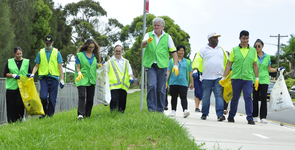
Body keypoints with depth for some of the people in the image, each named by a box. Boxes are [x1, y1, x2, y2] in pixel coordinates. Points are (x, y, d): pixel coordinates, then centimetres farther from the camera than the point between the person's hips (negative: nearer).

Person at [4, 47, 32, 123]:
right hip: (11, 87, 0)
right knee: (11, 105, -2)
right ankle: (11, 121, 4)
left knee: (20, 104, -9)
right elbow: (5, 74, 5)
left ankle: (19, 119, 1)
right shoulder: (9, 62, 8)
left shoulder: (26, 62, 11)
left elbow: (30, 73, 15)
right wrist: (13, 75, -10)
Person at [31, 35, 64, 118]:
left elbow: (60, 66, 6)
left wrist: (62, 79, 1)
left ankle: (50, 115, 10)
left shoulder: (57, 53, 9)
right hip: (44, 78, 0)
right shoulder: (40, 53, 11)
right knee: (43, 97, -14)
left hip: (54, 78, 0)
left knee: (52, 99, -1)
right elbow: (36, 66, 14)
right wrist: (32, 74, -4)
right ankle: (43, 112, 5)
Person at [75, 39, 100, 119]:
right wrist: (79, 73, -19)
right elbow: (78, 67, 0)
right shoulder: (80, 55, 2)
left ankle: (87, 115, 14)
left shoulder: (95, 55, 14)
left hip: (91, 80, 5)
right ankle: (80, 114, -28)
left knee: (90, 98, 5)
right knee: (82, 96, -19)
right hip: (82, 79, -5)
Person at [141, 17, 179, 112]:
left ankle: (160, 108, 12)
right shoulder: (148, 35, 8)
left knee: (161, 88, 3)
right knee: (152, 85, -14)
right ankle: (151, 107, -10)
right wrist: (148, 41, -34)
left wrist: (175, 65, -3)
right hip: (150, 65, -1)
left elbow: (173, 51, 8)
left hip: (162, 65, 1)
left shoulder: (167, 37, 10)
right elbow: (142, 45, -11)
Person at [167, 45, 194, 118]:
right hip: (173, 82, 1)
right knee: (174, 97, 6)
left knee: (183, 97, -13)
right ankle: (173, 111, 15)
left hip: (183, 83, -1)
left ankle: (185, 110, -26)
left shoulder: (187, 62, 15)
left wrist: (191, 82, 8)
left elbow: (190, 73, 13)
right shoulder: (172, 61, 13)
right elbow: (168, 71, 8)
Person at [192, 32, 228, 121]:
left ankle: (220, 114, -16)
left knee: (219, 95, -10)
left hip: (219, 77, 1)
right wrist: (196, 68, -17)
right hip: (207, 77, -1)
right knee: (206, 96, 3)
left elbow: (226, 62, 21)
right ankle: (204, 114, 14)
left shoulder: (221, 50, 16)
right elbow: (198, 60, -1)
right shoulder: (203, 50, 6)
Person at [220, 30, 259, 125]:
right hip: (236, 78, 0)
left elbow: (255, 65, 13)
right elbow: (229, 64, 8)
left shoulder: (253, 50, 11)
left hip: (248, 78, 0)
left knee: (248, 97, -11)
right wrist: (223, 77, 4)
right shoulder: (234, 50, 7)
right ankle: (231, 116, 22)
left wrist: (257, 78, 8)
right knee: (235, 98, 6)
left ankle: (250, 118, -9)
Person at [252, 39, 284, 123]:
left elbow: (269, 69, 15)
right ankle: (254, 116, 11)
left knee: (263, 98, -8)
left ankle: (263, 117, -6)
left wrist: (278, 69, 2)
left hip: (264, 80, 1)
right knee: (255, 98, 0)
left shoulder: (267, 57, 10)